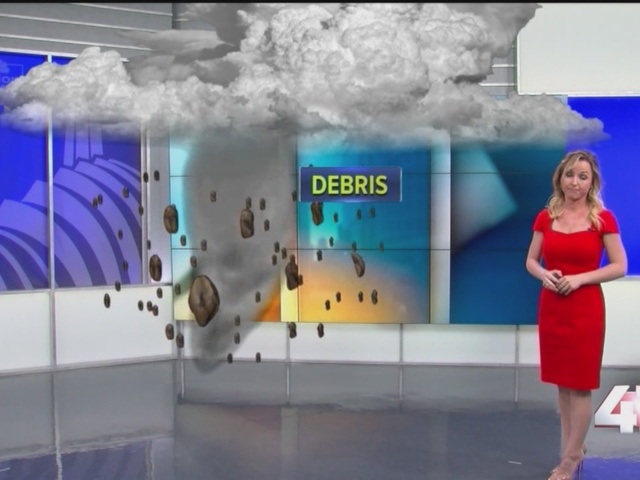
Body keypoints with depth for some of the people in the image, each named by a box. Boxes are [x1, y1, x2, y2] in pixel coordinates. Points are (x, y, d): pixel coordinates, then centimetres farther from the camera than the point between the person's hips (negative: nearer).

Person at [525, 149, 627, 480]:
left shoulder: (603, 218, -6)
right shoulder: (545, 217, 4)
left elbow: (620, 266, -5)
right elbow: (531, 261, 9)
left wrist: (580, 278, -17)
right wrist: (544, 275, -12)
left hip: (585, 308, -4)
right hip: (551, 306, 4)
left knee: (580, 384, 2)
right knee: (562, 382, 12)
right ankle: (572, 449, 27)